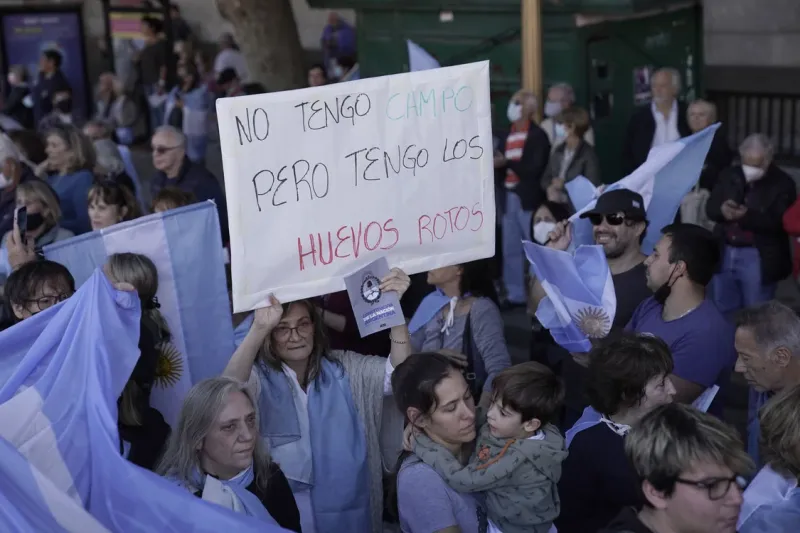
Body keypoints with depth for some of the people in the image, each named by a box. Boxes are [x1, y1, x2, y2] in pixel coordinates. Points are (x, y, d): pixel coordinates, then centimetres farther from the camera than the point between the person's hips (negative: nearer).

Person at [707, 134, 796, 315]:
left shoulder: (783, 183, -8)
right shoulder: (730, 176, 7)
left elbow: (780, 222, -17)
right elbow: (710, 208, 4)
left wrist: (747, 216, -33)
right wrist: (722, 209, -21)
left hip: (758, 258, -5)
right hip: (724, 253, 5)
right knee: (721, 312, 15)